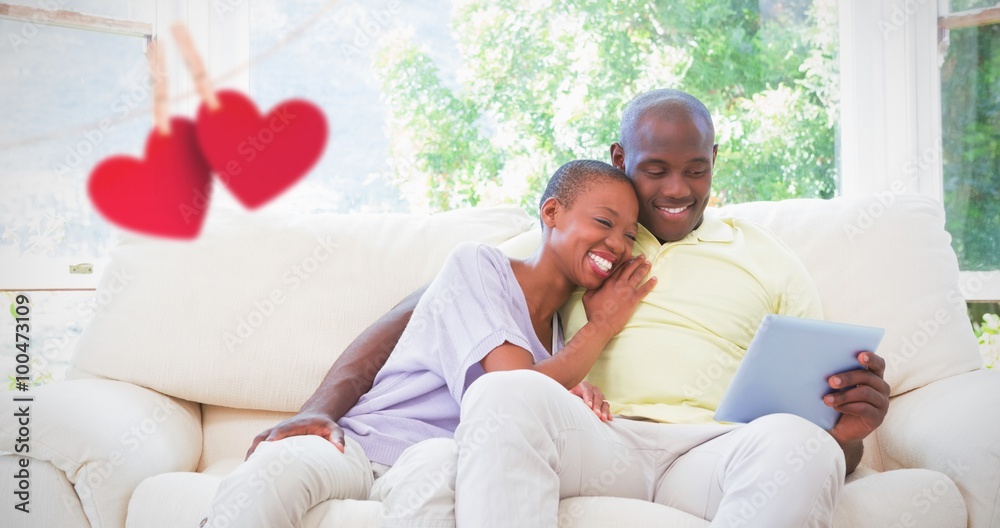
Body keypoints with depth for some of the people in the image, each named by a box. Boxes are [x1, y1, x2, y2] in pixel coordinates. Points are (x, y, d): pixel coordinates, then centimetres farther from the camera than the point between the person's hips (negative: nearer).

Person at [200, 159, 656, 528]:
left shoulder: (564, 332, 20)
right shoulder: (476, 264, 0)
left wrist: (575, 396, -3)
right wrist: (603, 325, 1)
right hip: (362, 443, -3)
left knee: (437, 462, -37)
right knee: (270, 469, -38)